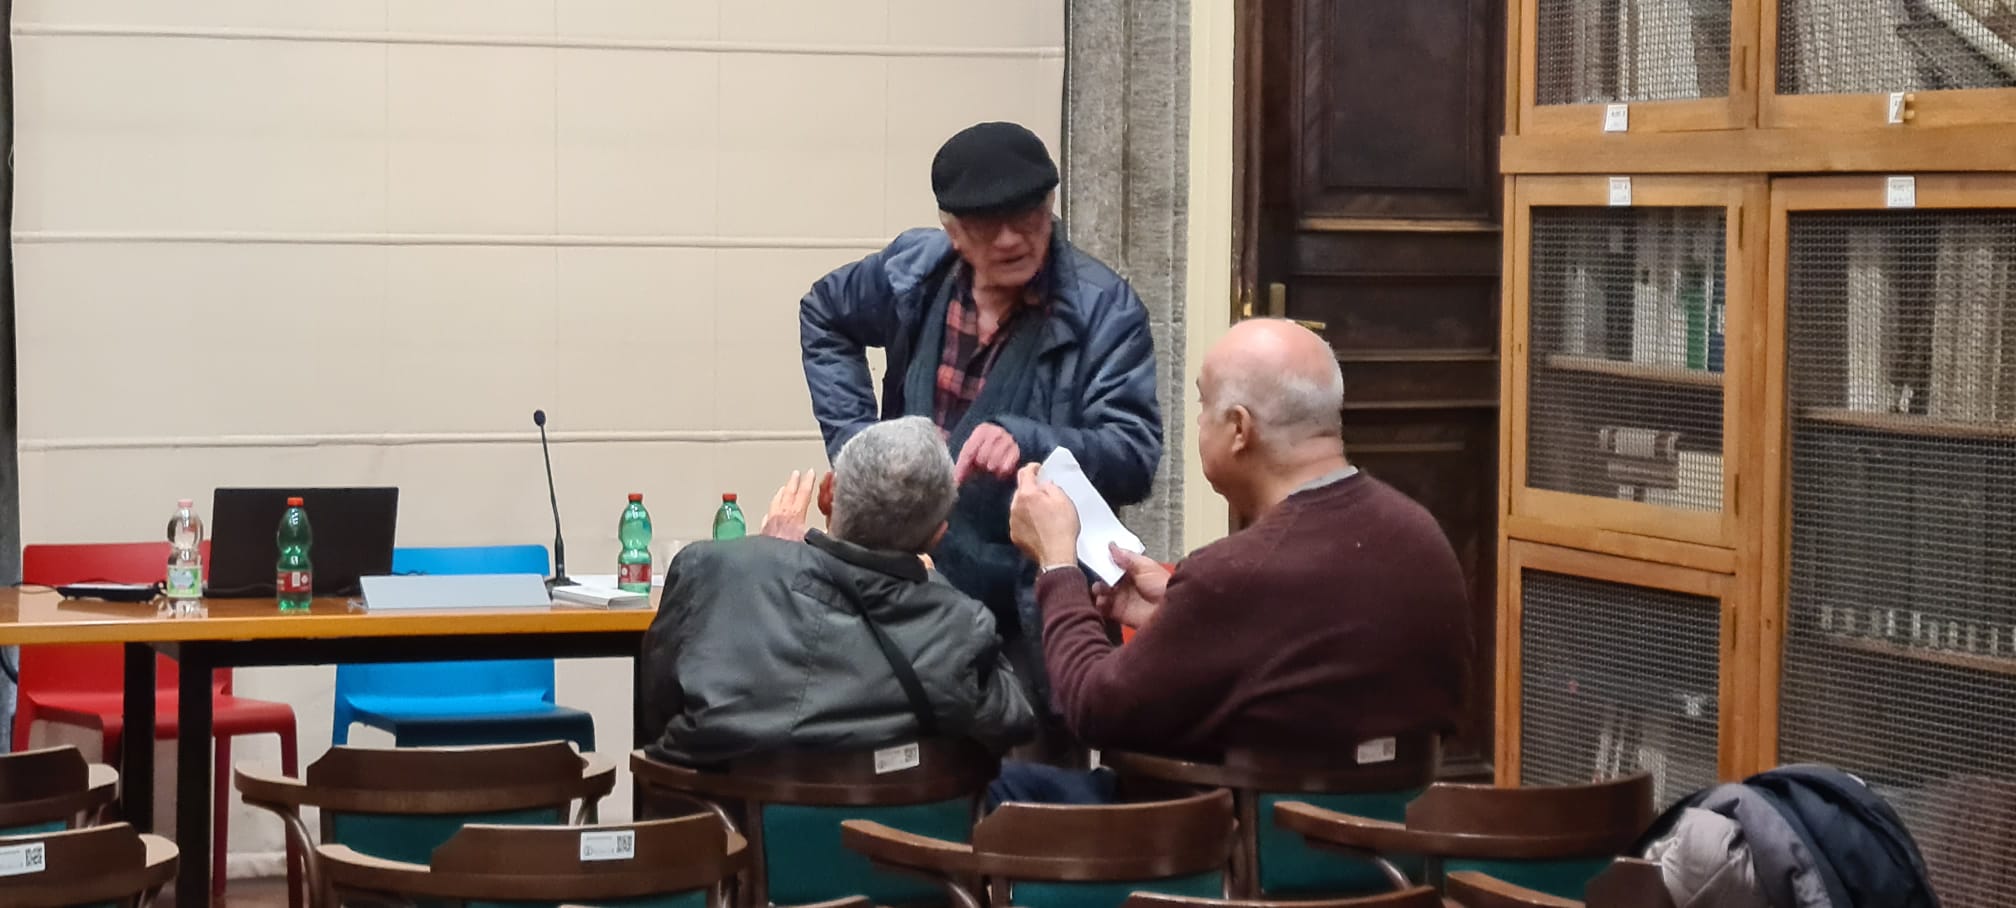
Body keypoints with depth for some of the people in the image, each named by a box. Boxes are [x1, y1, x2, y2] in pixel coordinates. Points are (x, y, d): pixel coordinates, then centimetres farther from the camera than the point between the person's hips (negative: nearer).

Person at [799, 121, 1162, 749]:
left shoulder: (1102, 309, -10)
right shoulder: (914, 273, 3)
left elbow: (1135, 461, -17)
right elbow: (823, 315, 25)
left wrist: (1027, 443, -34)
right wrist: (851, 433, 13)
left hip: (1032, 622, -4)